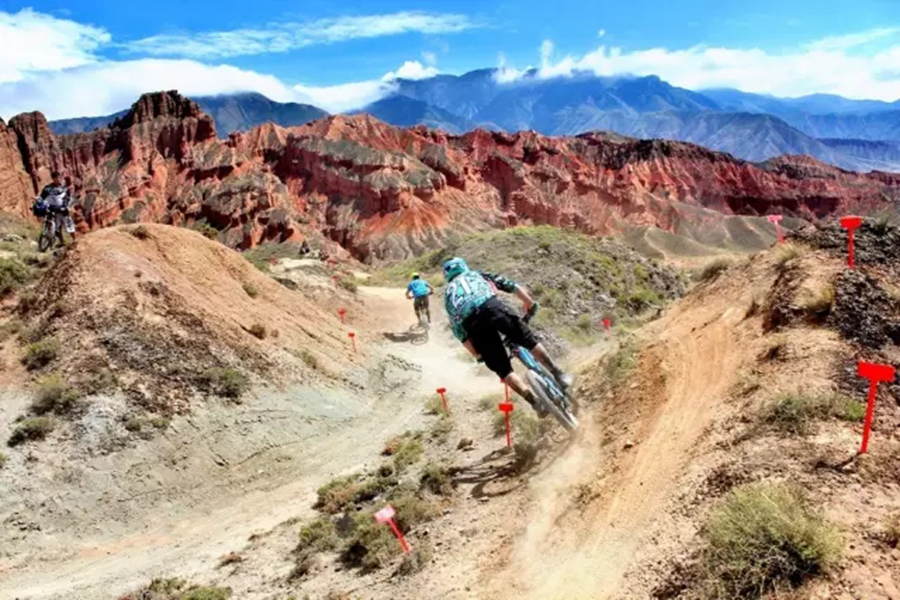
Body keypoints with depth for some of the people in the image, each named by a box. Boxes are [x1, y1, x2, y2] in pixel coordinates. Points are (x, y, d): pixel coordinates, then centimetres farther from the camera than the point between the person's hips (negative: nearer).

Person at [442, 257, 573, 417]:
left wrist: (477, 354, 31)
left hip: (472, 323, 1)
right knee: (530, 341, 18)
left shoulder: (448, 294, 37)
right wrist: (530, 304, 37)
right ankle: (559, 375, 17)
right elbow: (514, 287, 26)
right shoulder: (479, 275, 36)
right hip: (492, 307, -1)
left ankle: (536, 402, -1)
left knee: (503, 370, 7)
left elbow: (458, 330, 28)